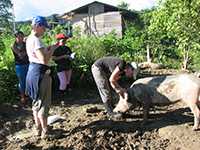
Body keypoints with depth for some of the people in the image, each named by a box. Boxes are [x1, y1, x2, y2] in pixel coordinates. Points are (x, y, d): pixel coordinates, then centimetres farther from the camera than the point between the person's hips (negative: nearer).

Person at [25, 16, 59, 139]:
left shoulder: (29, 39, 11)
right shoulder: (36, 40, -20)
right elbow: (44, 60, -27)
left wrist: (48, 49, 9)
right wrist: (52, 49, -14)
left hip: (33, 71, 10)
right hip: (40, 72, -10)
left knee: (37, 102, 18)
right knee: (43, 103, 0)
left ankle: (38, 128, 29)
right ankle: (45, 131, 10)